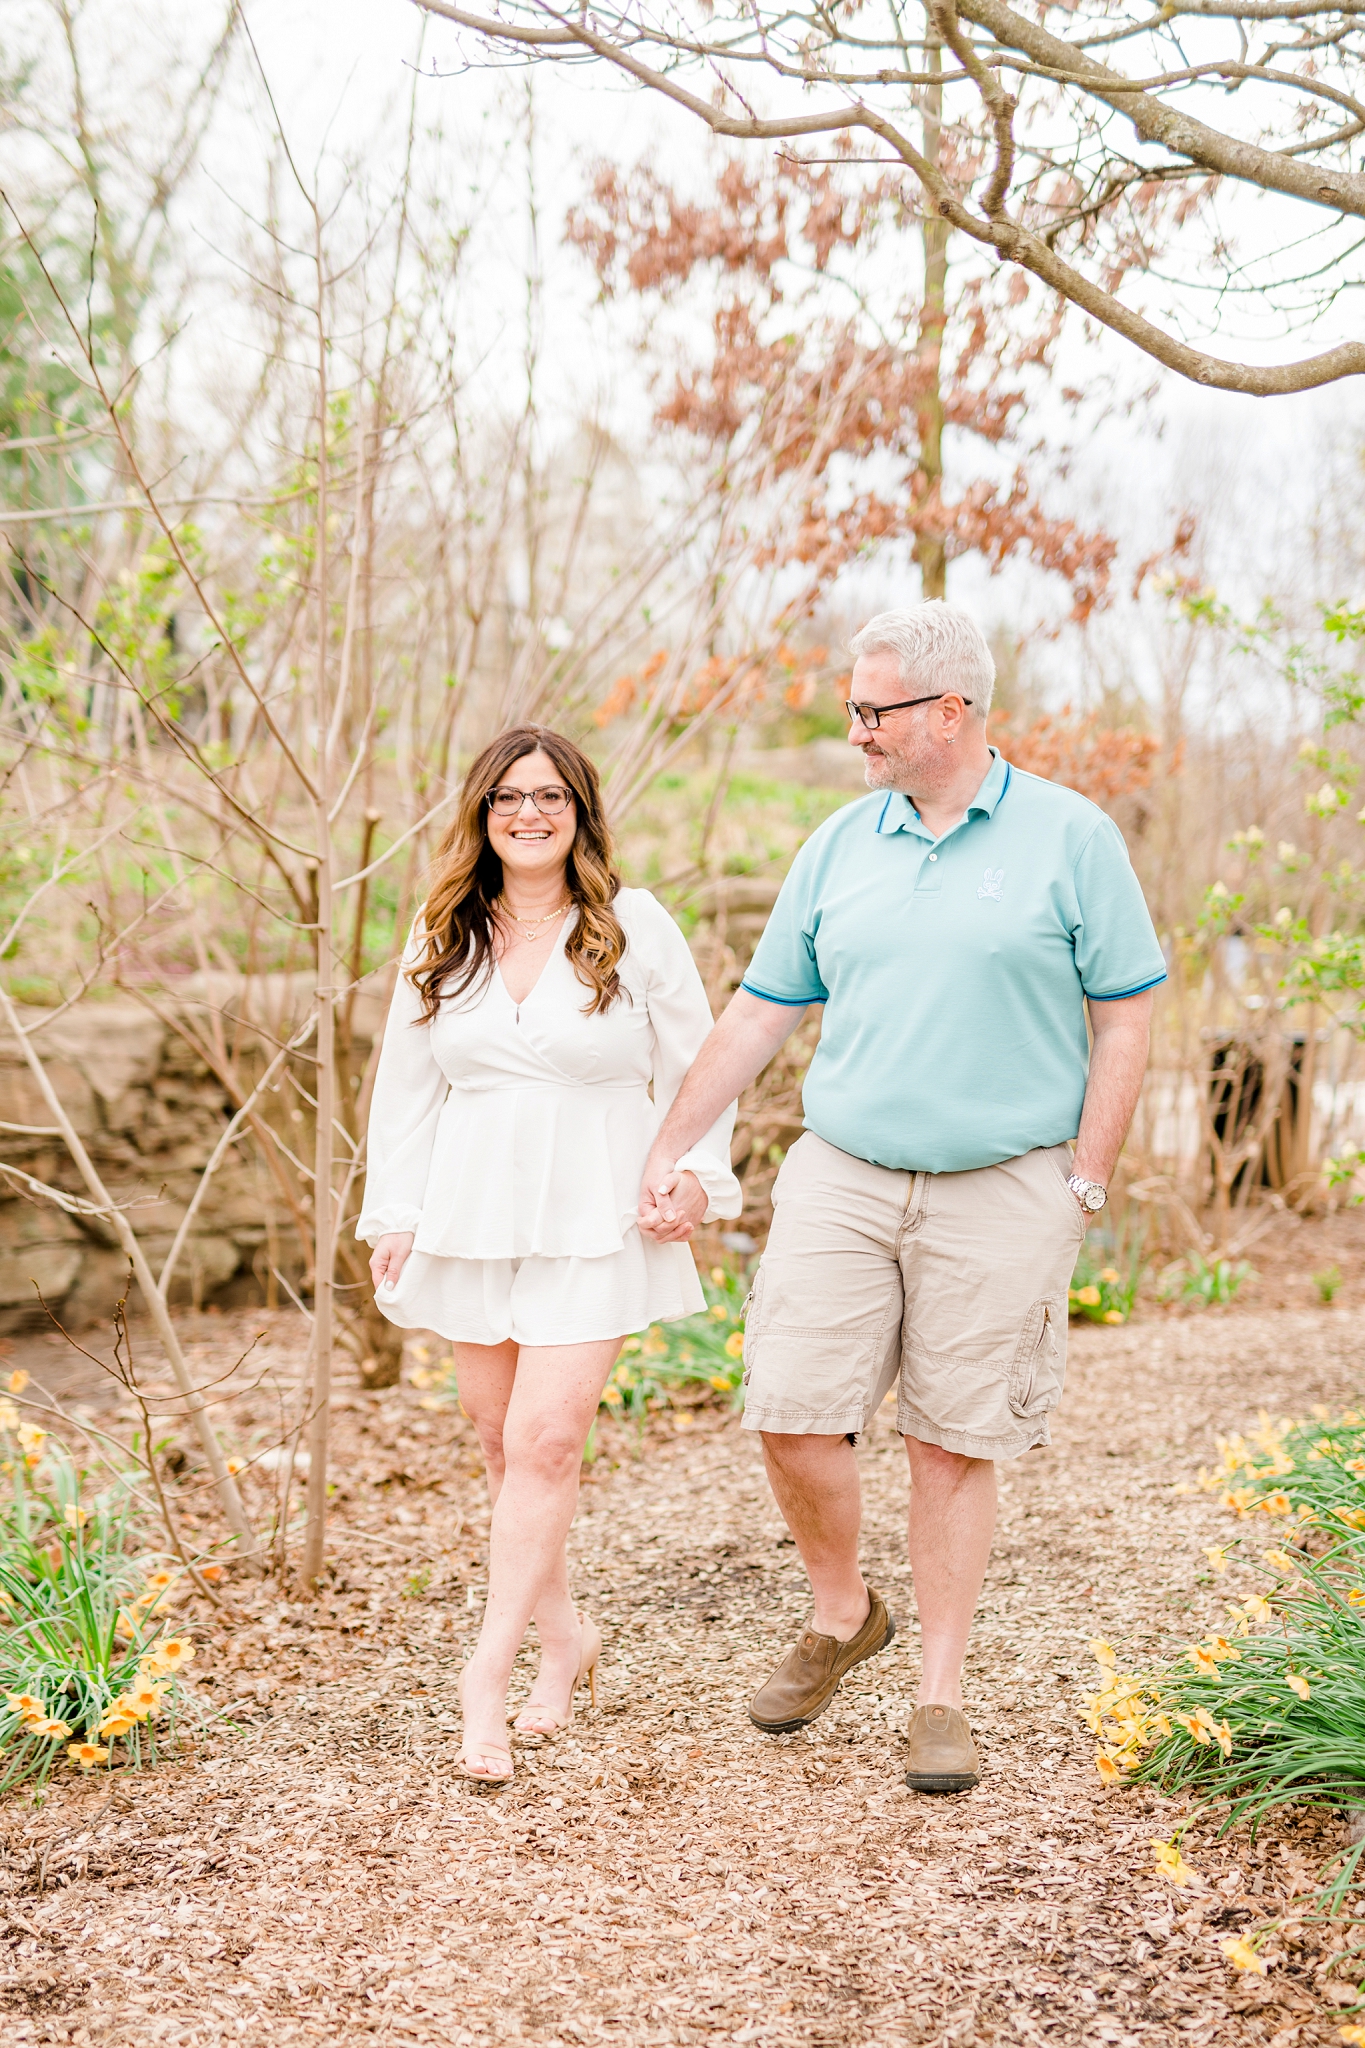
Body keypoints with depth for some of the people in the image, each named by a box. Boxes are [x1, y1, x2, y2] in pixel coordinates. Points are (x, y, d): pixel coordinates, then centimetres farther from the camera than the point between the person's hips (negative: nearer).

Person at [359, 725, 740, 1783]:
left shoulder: (636, 926, 0)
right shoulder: (441, 940, 10)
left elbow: (695, 1063, 5)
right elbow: (407, 1083, 14)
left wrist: (696, 1171, -6)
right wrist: (395, 1214, 9)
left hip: (593, 1222, -4)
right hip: (471, 1217, 4)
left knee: (544, 1440, -12)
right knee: (504, 1445, 7)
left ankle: (489, 1674, -7)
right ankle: (565, 1633, 25)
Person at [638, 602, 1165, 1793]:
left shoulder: (1070, 838, -2)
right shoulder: (840, 845, 8)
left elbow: (1124, 1020, 0)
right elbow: (761, 1012, 12)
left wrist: (1085, 1187, -6)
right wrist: (668, 1152, 10)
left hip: (1000, 1193, -3)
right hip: (841, 1175, 3)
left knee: (954, 1446, 3)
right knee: (792, 1418, -3)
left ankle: (942, 1700, 18)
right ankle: (841, 1616, 25)